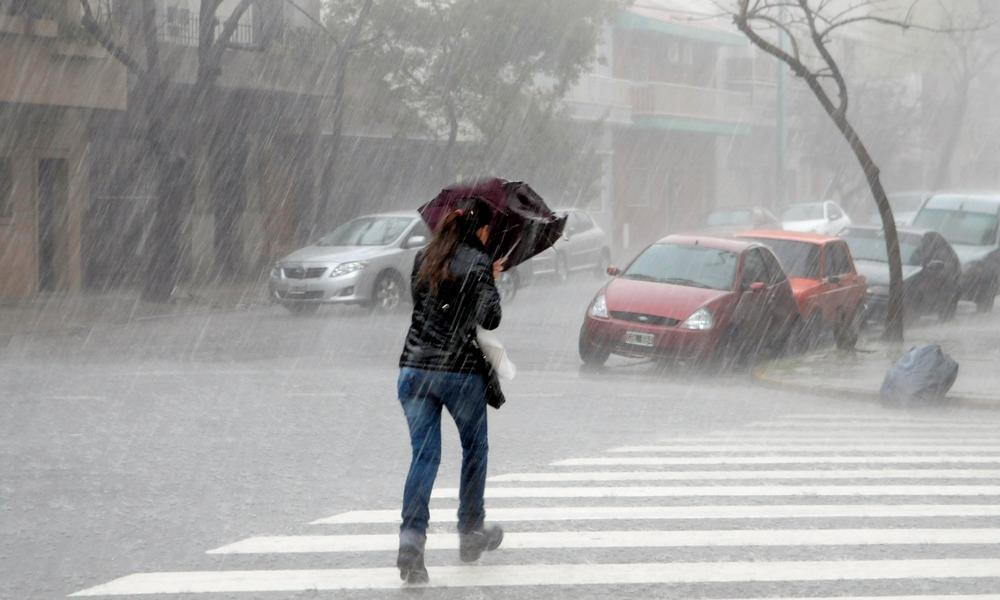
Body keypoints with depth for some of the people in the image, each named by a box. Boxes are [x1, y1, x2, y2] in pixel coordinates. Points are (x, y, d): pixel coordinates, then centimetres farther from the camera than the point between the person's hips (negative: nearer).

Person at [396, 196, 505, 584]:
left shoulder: (423, 258, 10)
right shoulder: (478, 263, -8)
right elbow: (490, 319, -13)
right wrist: (492, 284, 5)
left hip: (414, 368, 4)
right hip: (461, 370, -4)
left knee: (423, 455, 1)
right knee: (475, 449, 18)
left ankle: (411, 539, -16)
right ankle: (471, 533, 27)